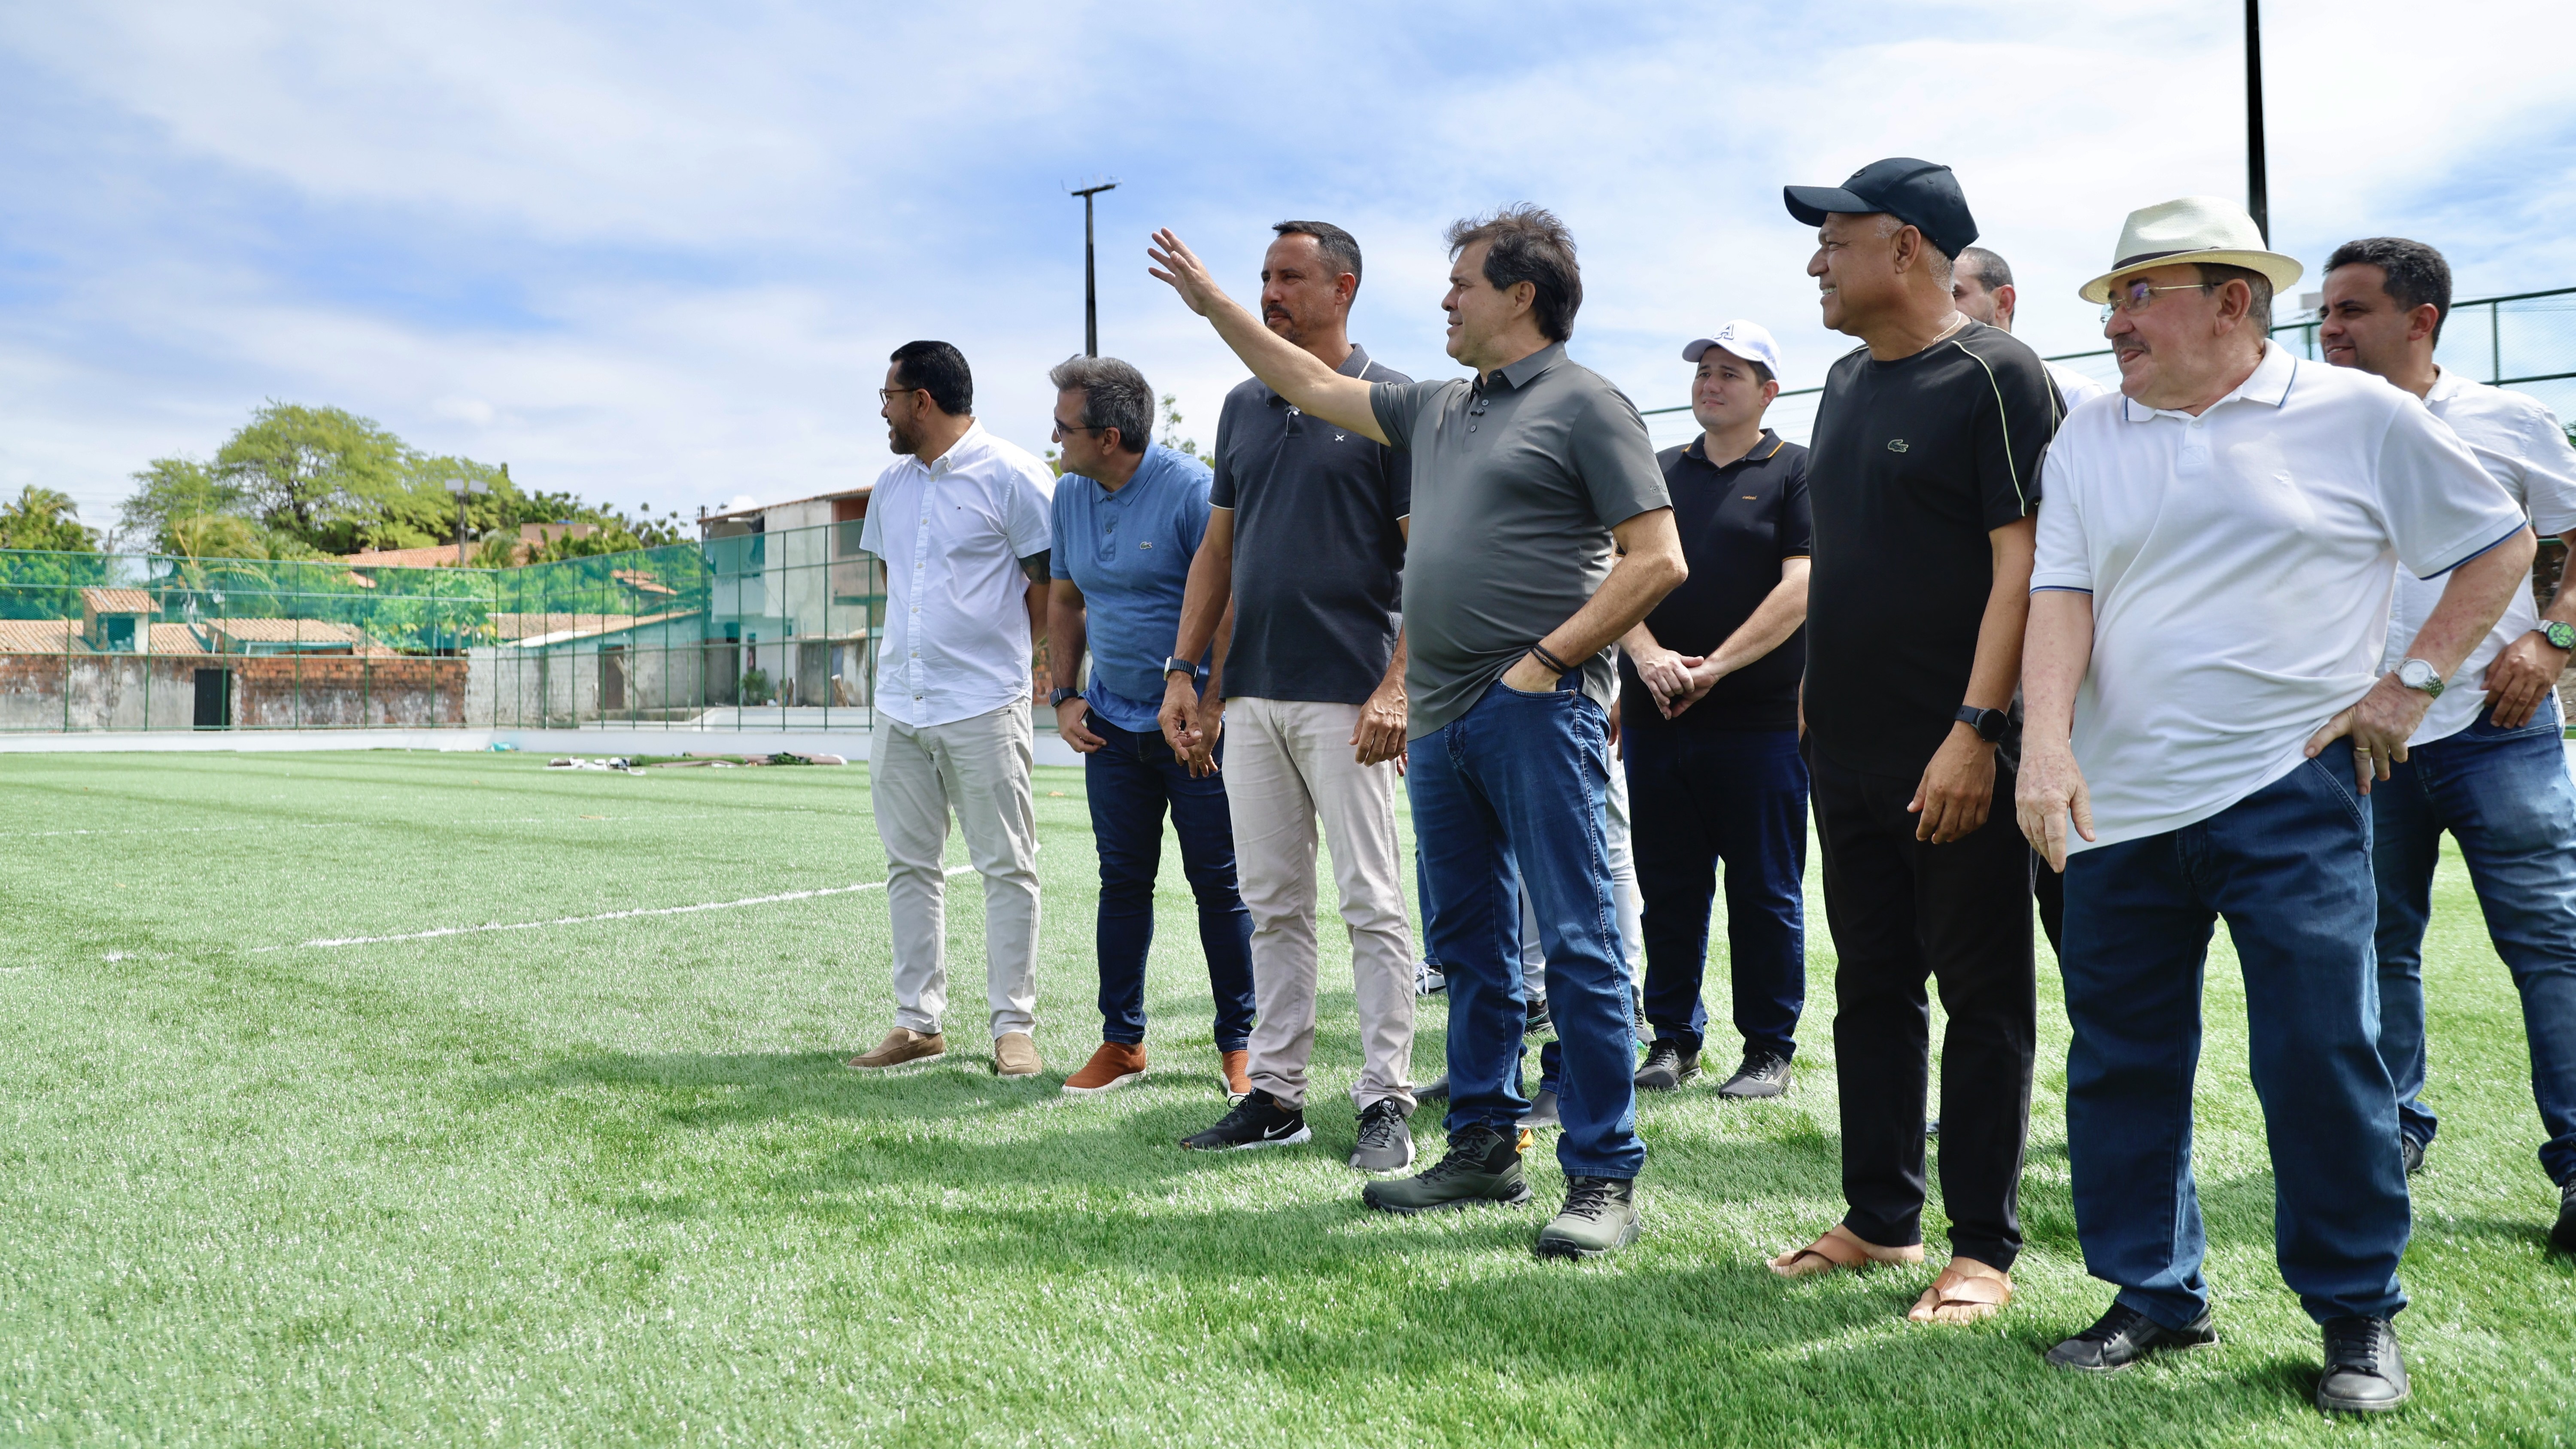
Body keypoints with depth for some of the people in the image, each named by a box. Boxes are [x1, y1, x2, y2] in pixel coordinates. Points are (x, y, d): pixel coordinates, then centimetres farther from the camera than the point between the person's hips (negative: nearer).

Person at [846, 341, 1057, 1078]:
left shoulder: (1011, 476, -6)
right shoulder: (892, 485, 15)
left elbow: (1051, 581, -3)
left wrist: (992, 646, 3)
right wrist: (917, 646, 15)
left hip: (983, 705, -7)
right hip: (899, 705, 7)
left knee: (1006, 866, 0)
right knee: (909, 865, 9)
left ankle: (1014, 1026, 6)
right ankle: (918, 1023, 17)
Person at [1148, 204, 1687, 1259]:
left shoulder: (1584, 404, -2)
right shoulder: (1437, 411, 21)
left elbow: (1657, 560, -9)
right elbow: (1313, 385, 32)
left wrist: (1545, 659, -14)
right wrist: (1212, 303, 33)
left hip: (1537, 711, -8)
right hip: (1442, 717, 8)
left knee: (1576, 945, -7)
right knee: (1470, 948, 12)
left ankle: (1604, 1178, -1)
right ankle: (1484, 1149, 23)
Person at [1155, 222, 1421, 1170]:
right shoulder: (1244, 406, 15)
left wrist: (1398, 685, -18)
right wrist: (1183, 670, 10)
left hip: (1346, 692, -6)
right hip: (1251, 692, 6)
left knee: (1371, 903, -1)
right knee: (1272, 906, 10)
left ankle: (1385, 1100, 6)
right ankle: (1275, 1092, 18)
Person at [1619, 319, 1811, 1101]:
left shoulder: (1796, 472, 2)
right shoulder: (1658, 472, 15)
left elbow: (1801, 588, -8)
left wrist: (1715, 666, -15)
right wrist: (1649, 656, -11)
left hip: (1760, 719, -4)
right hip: (1656, 716, 4)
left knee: (1765, 891, 3)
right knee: (1669, 889, 9)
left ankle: (1769, 1050, 13)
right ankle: (1673, 1037, 20)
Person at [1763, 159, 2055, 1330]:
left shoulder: (1994, 374, -8)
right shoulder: (1848, 382, 15)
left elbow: (2024, 563, -15)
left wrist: (1974, 730, -21)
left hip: (1956, 759, -8)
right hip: (1848, 750, 8)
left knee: (1982, 1000, 2)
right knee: (1870, 989, 13)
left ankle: (1982, 1248, 12)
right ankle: (1880, 1219, 25)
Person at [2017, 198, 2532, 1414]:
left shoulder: (2358, 417, 2)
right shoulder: (2088, 441, 9)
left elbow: (2500, 545, 10)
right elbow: (2061, 594, 0)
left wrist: (2412, 682, 0)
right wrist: (2048, 741, -14)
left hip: (2289, 790, -3)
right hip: (2121, 806, 3)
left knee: (2318, 1054, -3)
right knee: (2121, 1061, 6)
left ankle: (2358, 1313, 16)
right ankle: (2155, 1294, 22)